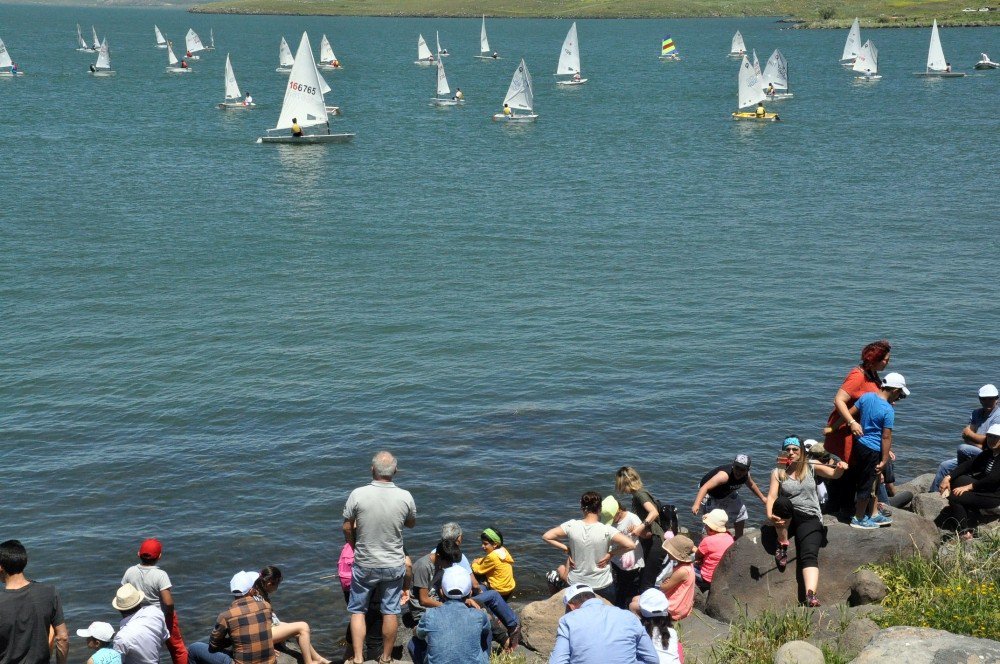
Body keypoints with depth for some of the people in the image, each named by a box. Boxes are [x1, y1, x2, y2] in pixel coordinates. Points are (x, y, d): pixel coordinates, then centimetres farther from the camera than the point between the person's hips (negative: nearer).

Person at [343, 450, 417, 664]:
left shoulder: (358, 495, -17)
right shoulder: (405, 497, -13)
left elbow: (347, 528, -5)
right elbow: (411, 523, 6)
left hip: (364, 565, -1)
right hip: (394, 565, 1)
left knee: (357, 610, 13)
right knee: (390, 612, 13)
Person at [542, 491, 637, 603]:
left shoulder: (571, 526, -13)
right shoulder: (606, 530, -18)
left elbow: (546, 536, -9)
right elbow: (630, 545, -24)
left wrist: (566, 549, -2)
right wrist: (611, 554, -10)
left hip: (575, 583, 1)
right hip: (602, 585, -1)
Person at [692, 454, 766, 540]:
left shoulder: (746, 475, -19)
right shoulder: (724, 475, -44)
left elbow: (751, 485, 7)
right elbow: (705, 487, -52)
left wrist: (762, 498, 18)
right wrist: (696, 505, -65)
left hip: (727, 493, 8)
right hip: (710, 494, -8)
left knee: (740, 511, 17)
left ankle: (738, 539, 39)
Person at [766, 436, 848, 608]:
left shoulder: (811, 467, 10)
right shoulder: (778, 473, 9)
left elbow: (833, 474, 0)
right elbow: (771, 496, -3)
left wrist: (840, 468, -24)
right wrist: (770, 515, -23)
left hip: (810, 518, 0)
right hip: (787, 519, 0)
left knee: (809, 555, -26)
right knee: (782, 502, -34)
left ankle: (810, 596, -45)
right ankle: (782, 544, -16)